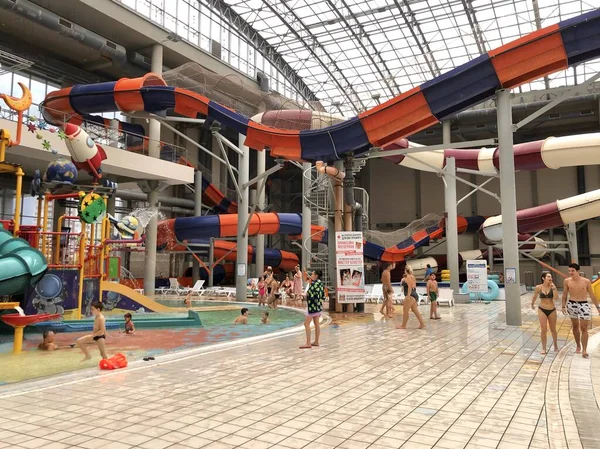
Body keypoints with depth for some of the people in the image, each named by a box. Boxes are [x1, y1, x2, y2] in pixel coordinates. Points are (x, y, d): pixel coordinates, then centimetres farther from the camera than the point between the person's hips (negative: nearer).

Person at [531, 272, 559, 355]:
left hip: (552, 310, 1)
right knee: (544, 330, -2)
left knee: (553, 330, 14)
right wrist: (532, 304, 22)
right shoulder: (538, 287, -7)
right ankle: (543, 348, 10)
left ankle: (556, 346, 33)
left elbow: (556, 297, -18)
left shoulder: (552, 286, -7)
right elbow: (535, 297, 10)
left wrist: (554, 288, -22)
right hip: (542, 310, -1)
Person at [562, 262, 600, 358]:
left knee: (584, 328, -4)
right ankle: (578, 346, 28)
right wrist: (563, 306, 3)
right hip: (571, 305, 2)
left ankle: (584, 350, 0)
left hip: (584, 305, -2)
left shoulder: (586, 281, -8)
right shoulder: (567, 281, -4)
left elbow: (592, 295, 2)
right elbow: (564, 294, 6)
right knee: (575, 326, 13)